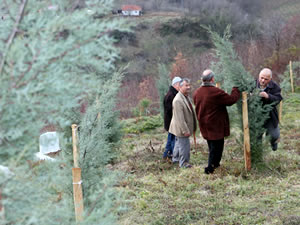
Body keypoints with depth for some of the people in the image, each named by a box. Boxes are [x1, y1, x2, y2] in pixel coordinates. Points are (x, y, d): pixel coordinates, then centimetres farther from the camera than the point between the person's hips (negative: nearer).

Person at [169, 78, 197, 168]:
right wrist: (185, 130, -26)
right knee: (184, 145, -1)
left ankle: (175, 159, 39)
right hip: (181, 128, -10)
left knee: (179, 143, 23)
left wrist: (190, 128, 20)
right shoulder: (178, 100, -27)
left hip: (184, 127, 10)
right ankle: (183, 163, 13)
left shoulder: (186, 96, 7)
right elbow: (180, 118, -28)